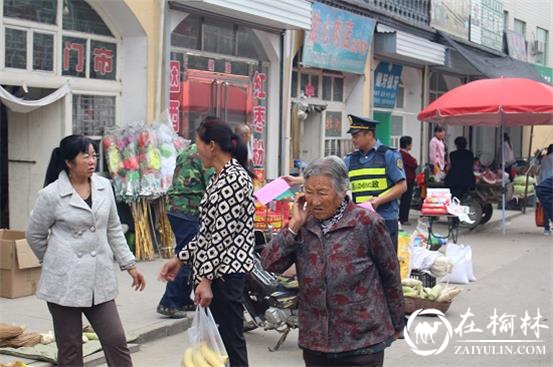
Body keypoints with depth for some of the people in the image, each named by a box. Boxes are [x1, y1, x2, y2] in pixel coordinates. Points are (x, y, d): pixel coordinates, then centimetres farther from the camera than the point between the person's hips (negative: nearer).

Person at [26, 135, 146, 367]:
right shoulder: (51, 194, -10)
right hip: (65, 280, -4)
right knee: (70, 347, 7)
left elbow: (114, 229, 12)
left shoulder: (104, 186, 4)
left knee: (115, 340, 3)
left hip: (99, 278, 4)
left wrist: (129, 265, 9)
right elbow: (34, 235, 3)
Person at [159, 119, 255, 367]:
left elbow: (223, 235, -20)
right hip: (214, 270, 10)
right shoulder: (220, 177, 15)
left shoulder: (233, 178, -16)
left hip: (225, 272, -10)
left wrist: (206, 279, -20)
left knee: (230, 341, -4)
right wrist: (181, 259, 18)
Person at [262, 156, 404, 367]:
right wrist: (294, 226, -12)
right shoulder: (304, 224, 4)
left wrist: (397, 325, 8)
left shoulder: (366, 222, -8)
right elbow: (270, 265, -4)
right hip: (314, 342, 4)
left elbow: (390, 275, 1)